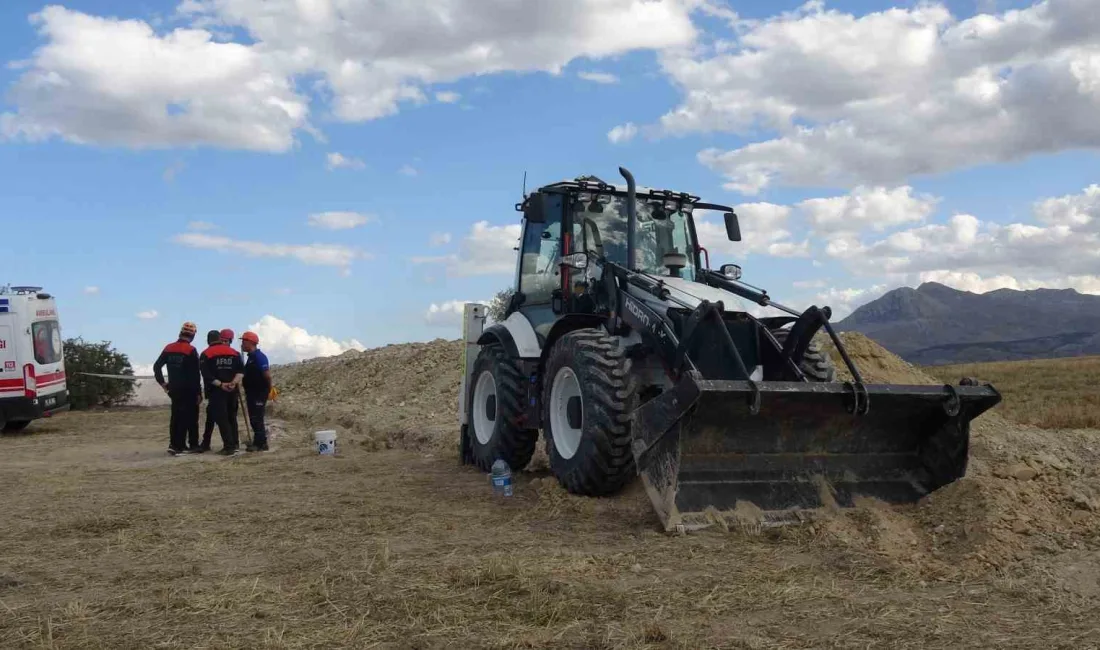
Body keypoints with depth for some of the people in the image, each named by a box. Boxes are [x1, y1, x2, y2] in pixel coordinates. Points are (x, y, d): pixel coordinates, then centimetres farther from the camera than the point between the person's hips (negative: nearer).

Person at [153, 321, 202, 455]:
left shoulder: (168, 348, 6)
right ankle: (179, 446, -3)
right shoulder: (191, 350, -12)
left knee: (175, 416, 13)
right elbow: (195, 374, -13)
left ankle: (174, 444, 12)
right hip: (188, 390, -6)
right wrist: (199, 393, -8)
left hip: (174, 389, 6)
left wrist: (163, 383, 13)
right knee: (189, 417, 0)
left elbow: (157, 366, 6)